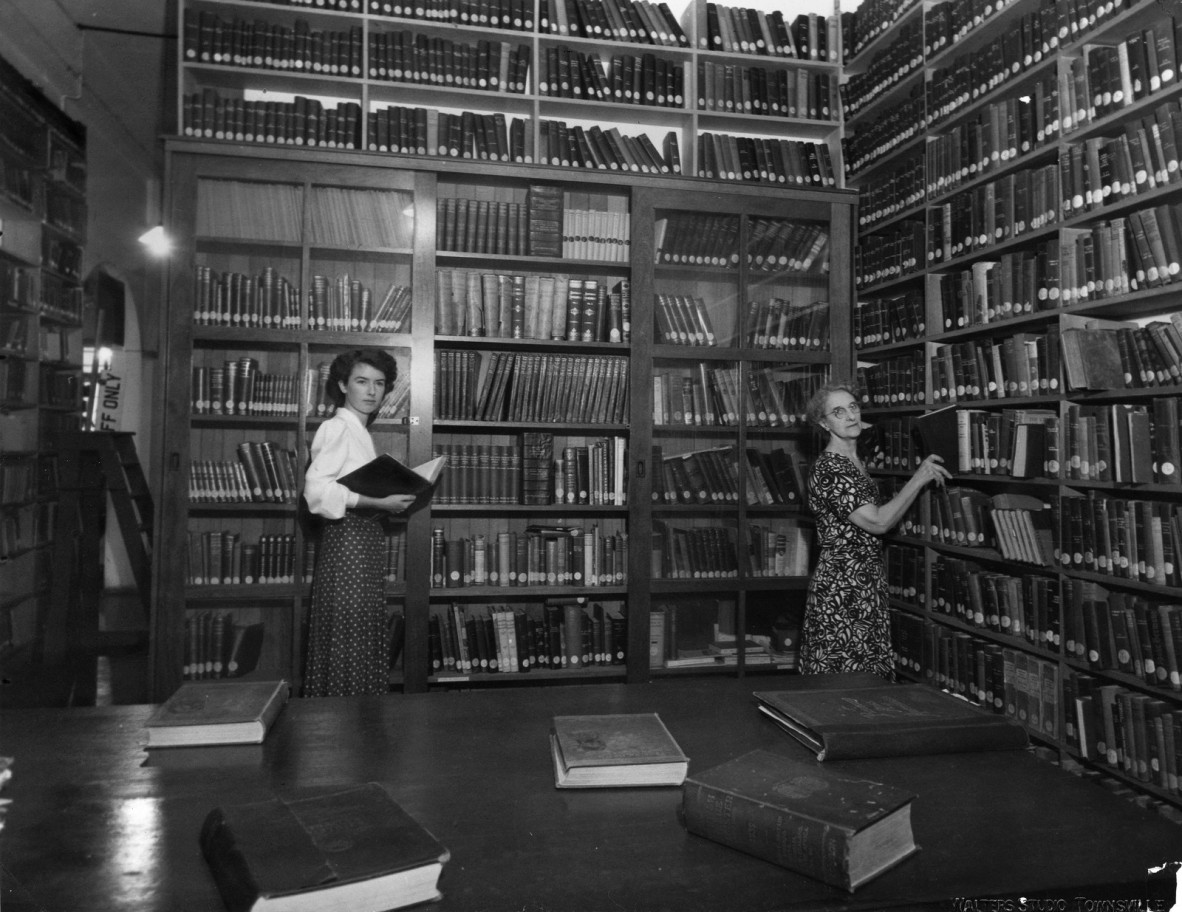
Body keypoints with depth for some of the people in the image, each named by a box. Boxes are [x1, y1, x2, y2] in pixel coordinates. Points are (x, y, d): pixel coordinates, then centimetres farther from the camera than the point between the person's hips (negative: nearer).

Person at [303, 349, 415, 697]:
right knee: (348, 643, -5)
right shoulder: (337, 428, -8)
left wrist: (389, 501, 6)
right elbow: (317, 490, -20)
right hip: (347, 539, -9)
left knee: (367, 642, 11)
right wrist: (378, 503, -20)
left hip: (367, 539, 9)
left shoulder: (360, 432, 19)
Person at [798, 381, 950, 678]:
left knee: (870, 673, 13)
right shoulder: (828, 470, -18)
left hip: (866, 583, 9)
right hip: (841, 586, -9)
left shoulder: (854, 461, 11)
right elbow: (878, 522, -22)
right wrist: (919, 479, -16)